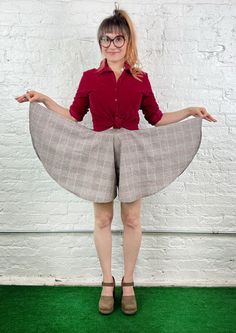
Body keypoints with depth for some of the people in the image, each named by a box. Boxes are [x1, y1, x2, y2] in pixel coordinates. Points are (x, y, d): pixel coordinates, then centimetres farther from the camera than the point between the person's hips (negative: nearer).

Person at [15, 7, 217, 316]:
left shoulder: (140, 78, 4)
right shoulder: (90, 77, 4)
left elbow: (157, 118, 10)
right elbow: (73, 117, 8)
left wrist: (190, 111, 2)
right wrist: (43, 99, 1)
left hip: (131, 154, 0)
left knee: (132, 220, 5)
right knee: (102, 220, 7)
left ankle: (128, 282, 25)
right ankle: (107, 282, 26)